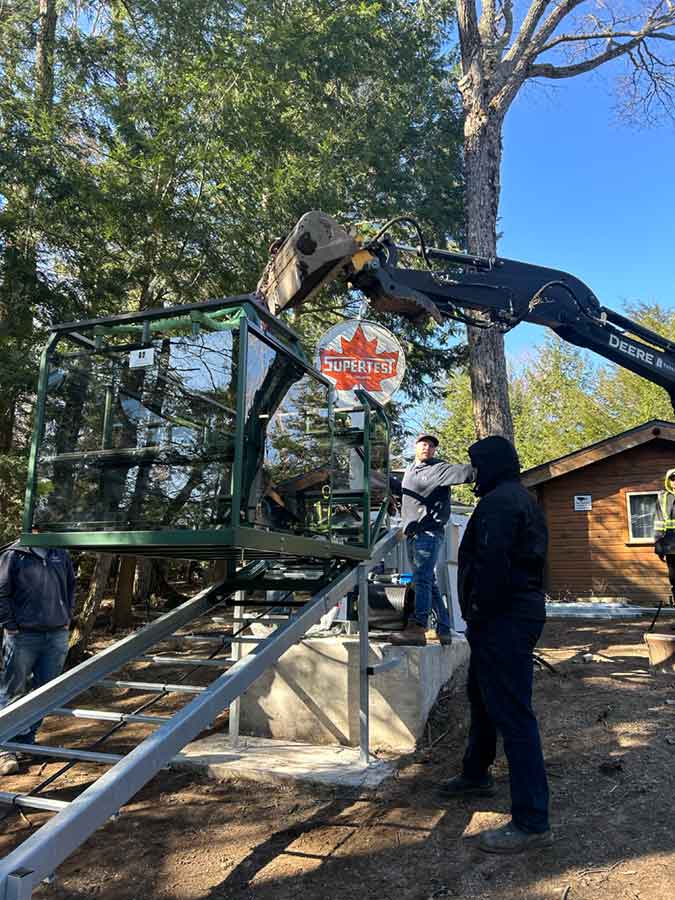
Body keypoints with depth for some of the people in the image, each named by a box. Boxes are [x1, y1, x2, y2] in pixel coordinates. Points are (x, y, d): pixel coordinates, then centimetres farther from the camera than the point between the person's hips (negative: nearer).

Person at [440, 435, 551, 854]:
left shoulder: (498, 502, -17)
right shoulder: (525, 501, 17)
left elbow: (492, 566, -26)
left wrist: (477, 615, -15)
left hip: (502, 621, -11)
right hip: (525, 610, 11)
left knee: (513, 714, -6)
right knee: (482, 695, 24)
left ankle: (532, 823, 2)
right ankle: (476, 775, 42)